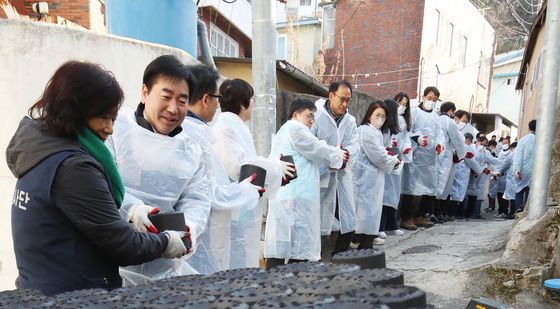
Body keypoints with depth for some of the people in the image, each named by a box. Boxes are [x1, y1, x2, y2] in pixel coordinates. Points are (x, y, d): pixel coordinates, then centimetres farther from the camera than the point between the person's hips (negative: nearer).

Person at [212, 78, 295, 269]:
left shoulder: (236, 126, 16)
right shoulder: (225, 126, -14)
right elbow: (238, 166, -23)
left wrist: (275, 168, 4)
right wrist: (275, 167, -11)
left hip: (245, 210, 10)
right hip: (235, 213, -10)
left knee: (246, 265, 17)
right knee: (237, 267, -1)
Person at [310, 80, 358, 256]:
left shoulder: (350, 120, 13)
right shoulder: (316, 116, -7)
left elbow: (354, 145, 4)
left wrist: (346, 153, -19)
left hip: (343, 176, 6)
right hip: (322, 177, -6)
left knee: (348, 223, 10)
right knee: (321, 224, 0)